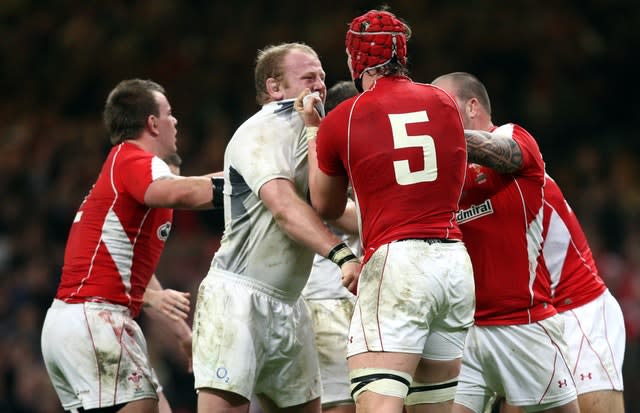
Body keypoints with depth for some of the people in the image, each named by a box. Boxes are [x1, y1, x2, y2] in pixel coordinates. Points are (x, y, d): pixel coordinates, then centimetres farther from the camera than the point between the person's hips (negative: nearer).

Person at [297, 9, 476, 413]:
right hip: (456, 262, 5)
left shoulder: (339, 122, 2)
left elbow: (326, 207, 17)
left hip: (395, 262, -5)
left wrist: (313, 130, 30)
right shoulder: (445, 103, 11)